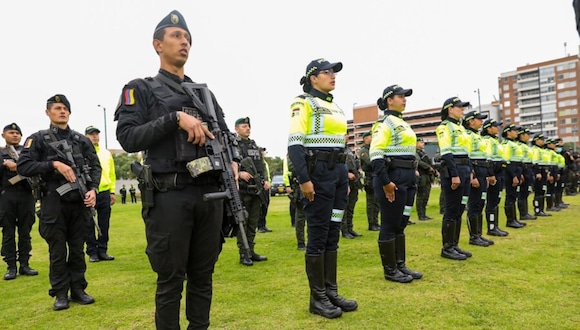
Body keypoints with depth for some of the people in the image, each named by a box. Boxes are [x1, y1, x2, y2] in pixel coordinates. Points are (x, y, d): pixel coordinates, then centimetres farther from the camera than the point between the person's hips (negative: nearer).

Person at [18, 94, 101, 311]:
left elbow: (95, 167, 8)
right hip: (53, 203, -2)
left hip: (79, 202, 2)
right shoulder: (38, 139, 3)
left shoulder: (82, 140, 10)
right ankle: (60, 294, 16)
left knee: (77, 249, 10)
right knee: (57, 251, 5)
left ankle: (78, 290, 20)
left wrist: (93, 189, -8)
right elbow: (23, 167, -6)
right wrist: (54, 164, -16)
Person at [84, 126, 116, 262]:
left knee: (104, 224, 7)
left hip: (104, 193, 3)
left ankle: (102, 250, 16)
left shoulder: (106, 153, 13)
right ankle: (92, 252, 12)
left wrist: (112, 191, 8)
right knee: (89, 225, 3)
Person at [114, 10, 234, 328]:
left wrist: (232, 160, -4)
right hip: (169, 196, -4)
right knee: (171, 279, 4)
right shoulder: (141, 89, 5)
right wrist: (176, 118, -17)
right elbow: (128, 137, -8)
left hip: (210, 193, 5)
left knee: (203, 275, 13)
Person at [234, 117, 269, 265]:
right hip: (242, 190, -6)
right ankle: (243, 254, 7)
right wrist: (239, 173, -24)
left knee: (253, 222, 11)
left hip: (257, 189, 6)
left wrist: (265, 180, 6)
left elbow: (262, 165, 20)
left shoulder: (255, 146, 17)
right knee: (242, 223, -1)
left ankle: (251, 251, 21)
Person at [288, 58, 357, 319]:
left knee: (333, 233, 10)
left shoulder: (334, 107, 19)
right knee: (318, 235, -3)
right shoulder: (303, 103, -5)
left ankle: (331, 291, 20)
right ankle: (317, 297, 8)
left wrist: (346, 178, 19)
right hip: (317, 172, -8)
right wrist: (303, 179, -21)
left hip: (338, 172, 8)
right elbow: (294, 144, -14)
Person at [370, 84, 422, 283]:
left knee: (401, 224, 14)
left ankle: (400, 265, 24)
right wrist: (385, 182, -24)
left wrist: (412, 179, 20)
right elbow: (375, 155, -20)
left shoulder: (403, 124, 19)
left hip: (407, 178, 10)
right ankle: (390, 270, 10)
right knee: (390, 225, -1)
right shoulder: (384, 123, -10)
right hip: (393, 177, -9)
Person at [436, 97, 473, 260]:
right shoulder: (444, 127, -8)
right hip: (452, 170, -9)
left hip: (464, 169, 9)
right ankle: (447, 248, 3)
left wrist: (469, 172, 16)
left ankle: (454, 245, 18)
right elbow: (446, 153, -18)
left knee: (459, 209, 10)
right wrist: (455, 175, -23)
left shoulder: (460, 127, 20)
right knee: (452, 210, -5)